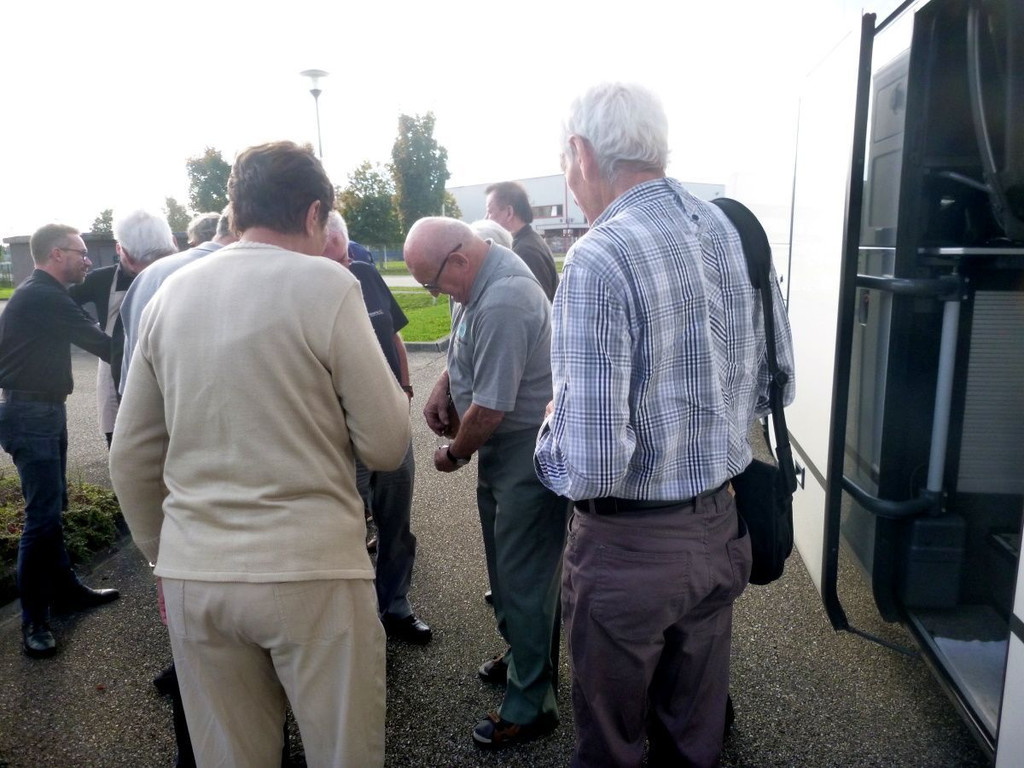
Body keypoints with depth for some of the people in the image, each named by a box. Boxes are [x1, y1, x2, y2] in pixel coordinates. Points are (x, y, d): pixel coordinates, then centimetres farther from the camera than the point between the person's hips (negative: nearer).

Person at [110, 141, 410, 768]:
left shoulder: (171, 294, 7)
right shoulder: (325, 285, -8)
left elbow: (132, 458, 11)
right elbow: (386, 446, -9)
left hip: (191, 575, 6)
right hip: (310, 570, -5)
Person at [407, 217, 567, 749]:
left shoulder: (501, 304, -28)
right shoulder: (485, 271, 4)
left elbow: (490, 408, -25)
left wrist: (454, 454, -7)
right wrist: (442, 388, 6)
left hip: (527, 459, -10)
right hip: (503, 451, 10)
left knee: (524, 580, 2)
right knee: (505, 564, 23)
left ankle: (529, 706, 19)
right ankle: (519, 653, 44)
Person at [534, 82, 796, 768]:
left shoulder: (599, 259, -24)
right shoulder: (734, 230, -2)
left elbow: (590, 462, -27)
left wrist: (549, 441, -6)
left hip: (630, 546, -6)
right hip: (721, 527, 7)